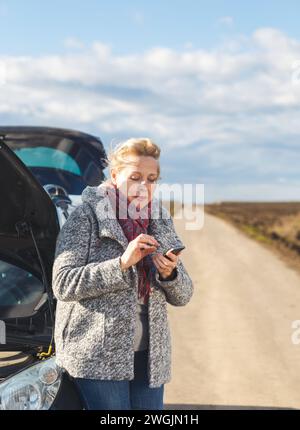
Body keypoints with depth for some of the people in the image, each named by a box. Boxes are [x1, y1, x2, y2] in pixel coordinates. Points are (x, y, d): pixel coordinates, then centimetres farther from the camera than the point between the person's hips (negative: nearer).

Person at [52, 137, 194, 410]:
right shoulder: (86, 216, -5)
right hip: (98, 355, -5)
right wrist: (122, 263, -21)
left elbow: (182, 296, 11)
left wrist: (170, 274, -11)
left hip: (149, 356, 5)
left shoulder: (162, 221, 11)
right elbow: (63, 285, -14)